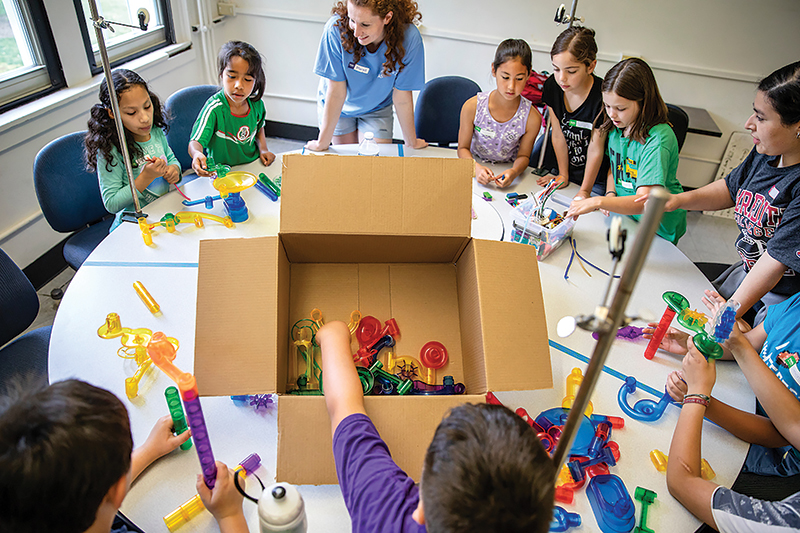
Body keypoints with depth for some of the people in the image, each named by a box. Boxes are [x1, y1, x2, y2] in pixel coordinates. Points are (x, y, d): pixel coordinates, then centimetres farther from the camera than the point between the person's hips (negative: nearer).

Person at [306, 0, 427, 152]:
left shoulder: (408, 38, -32)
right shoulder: (336, 29, -33)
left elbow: (402, 98, -20)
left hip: (377, 109, 0)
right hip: (336, 109, 0)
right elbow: (336, 91, -26)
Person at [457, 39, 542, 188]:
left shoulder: (532, 117, -15)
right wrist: (476, 168, -27)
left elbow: (523, 155, -2)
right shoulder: (471, 107, -16)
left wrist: (514, 171, -26)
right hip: (474, 167, 0)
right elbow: (463, 148, -5)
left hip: (507, 173, 0)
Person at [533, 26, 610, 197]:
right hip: (560, 168, 4)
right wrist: (563, 176, 0)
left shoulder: (602, 95, -25)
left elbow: (596, 149, -18)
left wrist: (585, 191, -13)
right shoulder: (552, 86, -10)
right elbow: (558, 134, -4)